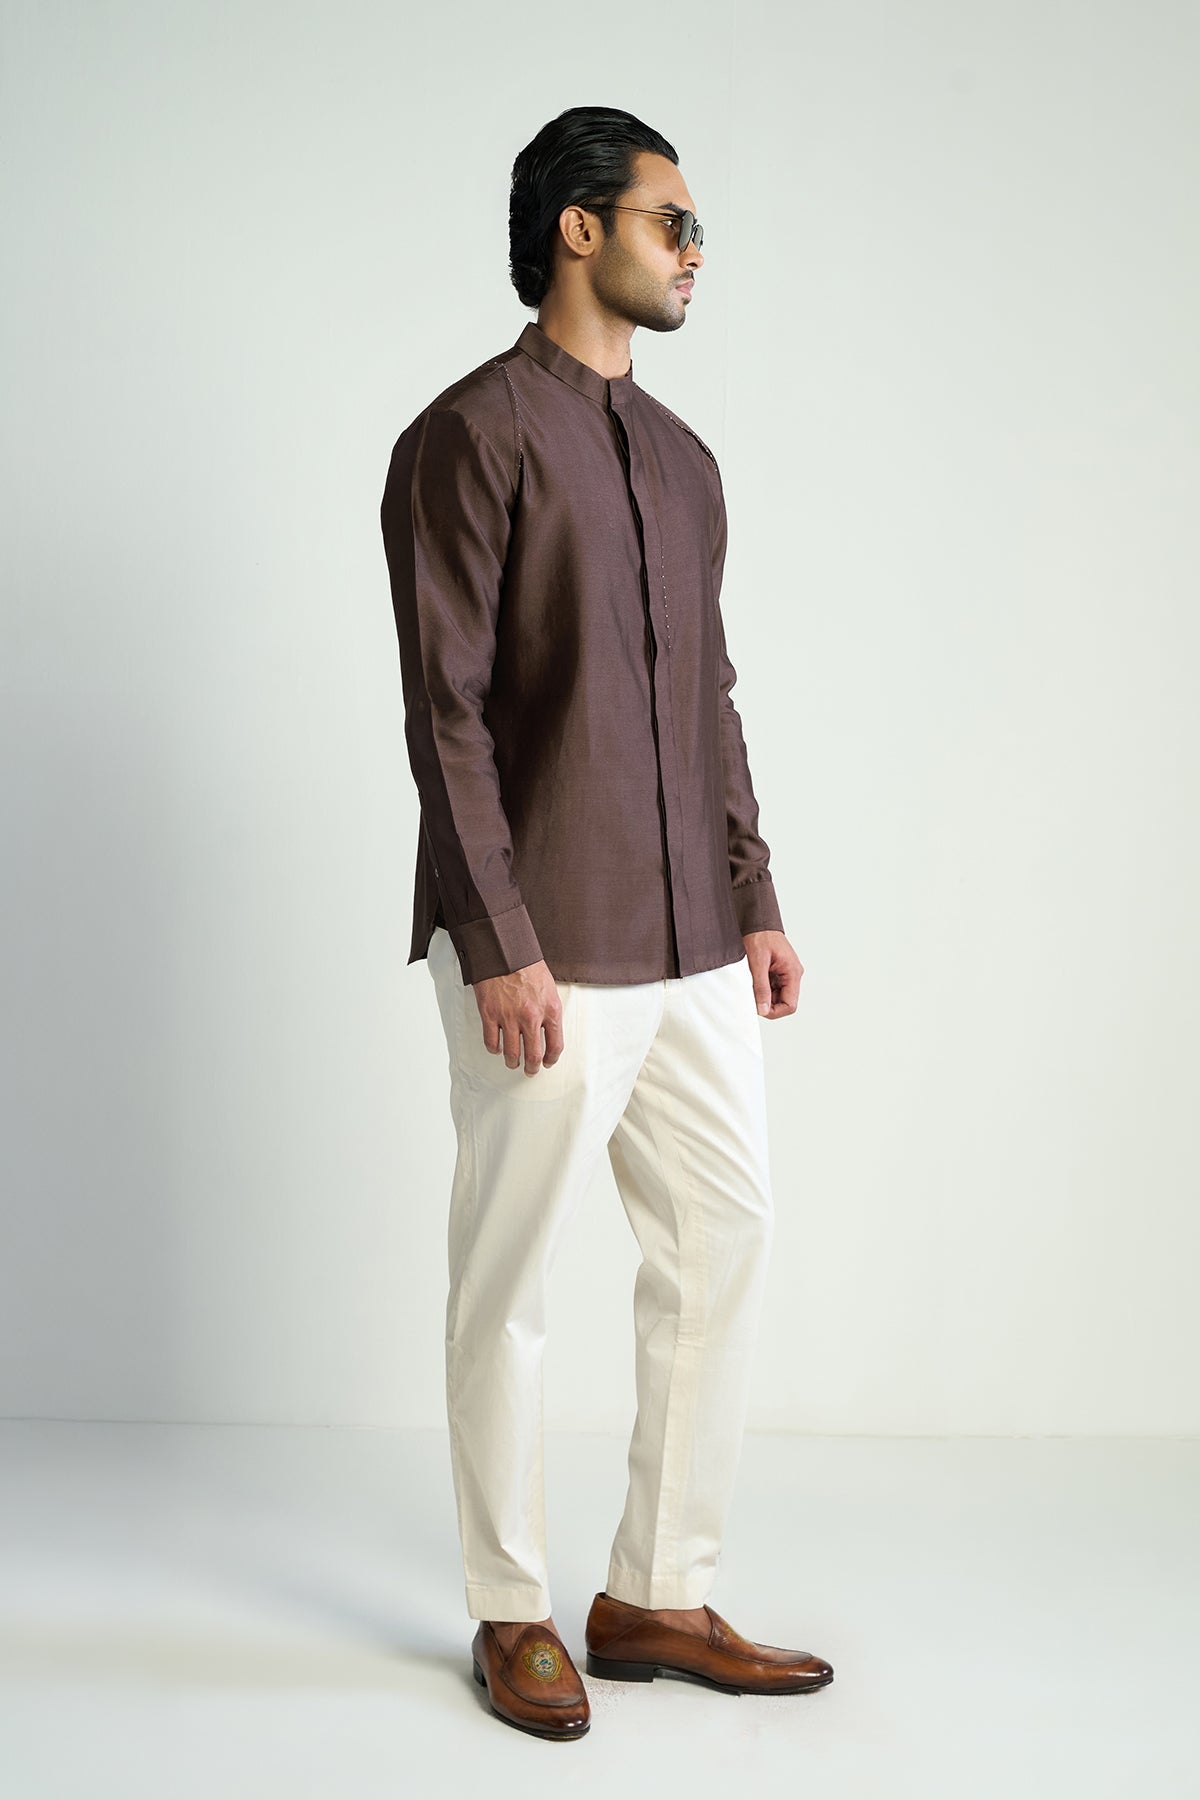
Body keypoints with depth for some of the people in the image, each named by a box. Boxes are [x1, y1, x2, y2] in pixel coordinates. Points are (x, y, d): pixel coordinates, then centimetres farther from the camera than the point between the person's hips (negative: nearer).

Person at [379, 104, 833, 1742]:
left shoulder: (683, 459, 16)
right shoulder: (470, 438, -7)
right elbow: (445, 712, -13)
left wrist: (756, 901, 12)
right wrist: (500, 946, -18)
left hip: (691, 946, 8)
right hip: (547, 957, -8)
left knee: (725, 1247, 9)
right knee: (509, 1284, 3)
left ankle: (661, 1596, 23)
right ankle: (513, 1617, 19)